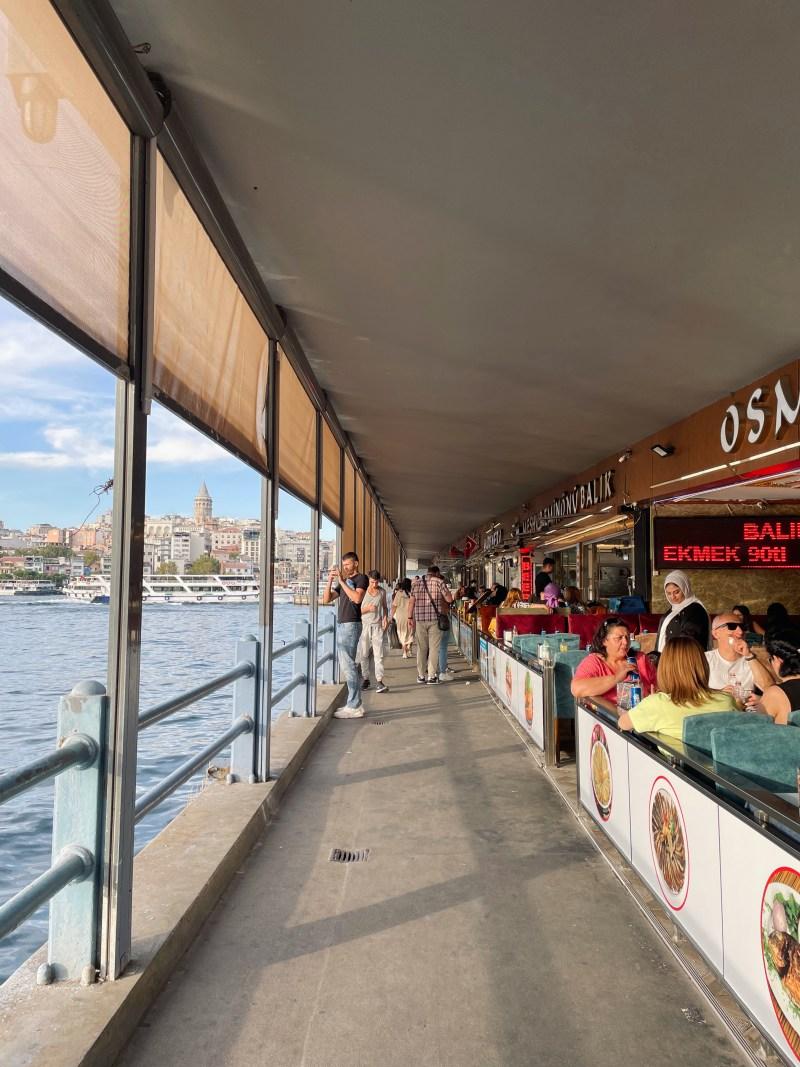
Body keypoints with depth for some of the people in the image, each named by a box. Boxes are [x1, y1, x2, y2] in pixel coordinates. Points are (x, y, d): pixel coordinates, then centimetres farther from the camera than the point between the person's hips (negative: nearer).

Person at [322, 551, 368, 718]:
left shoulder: (361, 578, -3)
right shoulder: (343, 582, 20)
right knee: (346, 665, 9)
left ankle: (354, 707, -10)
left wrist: (341, 580, -16)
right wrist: (330, 580, 2)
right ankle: (353, 704, 15)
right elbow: (326, 599, 14)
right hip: (341, 624, 9)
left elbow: (357, 598, -21)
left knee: (348, 664, -11)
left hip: (351, 625, -9)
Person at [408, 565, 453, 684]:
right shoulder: (439, 582, -1)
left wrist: (410, 617, 10)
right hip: (435, 618, -3)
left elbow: (411, 601, 6)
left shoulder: (416, 582, 9)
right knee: (434, 647, 3)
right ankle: (431, 676, 2)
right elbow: (449, 599, -4)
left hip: (419, 619, 3)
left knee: (421, 648, 11)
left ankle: (421, 676, 16)